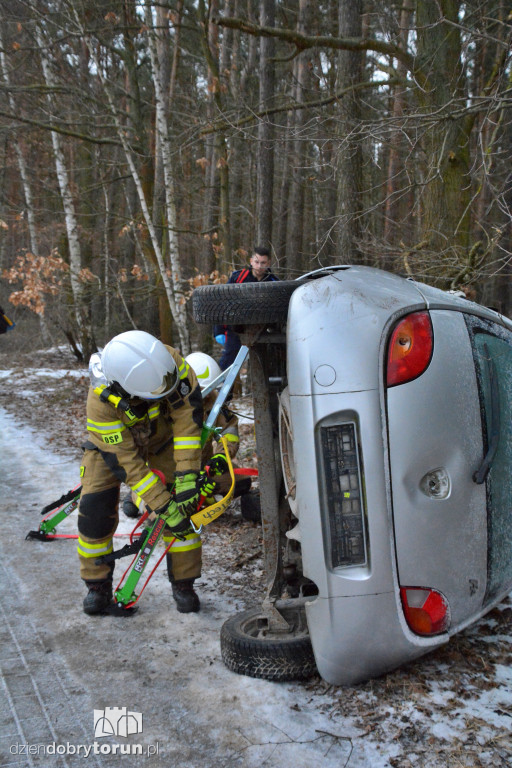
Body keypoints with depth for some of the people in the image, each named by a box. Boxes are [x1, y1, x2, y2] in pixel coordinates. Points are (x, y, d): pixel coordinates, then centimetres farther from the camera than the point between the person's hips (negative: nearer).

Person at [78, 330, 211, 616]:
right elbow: (125, 461, -33)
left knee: (184, 500, -11)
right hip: (113, 442, -2)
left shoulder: (169, 361, -37)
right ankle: (98, 586, 11)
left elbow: (187, 415, -29)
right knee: (95, 508, -11)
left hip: (163, 436, 2)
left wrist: (188, 474, -32)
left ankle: (183, 584, 4)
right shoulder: (102, 400, -40)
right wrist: (163, 507, -34)